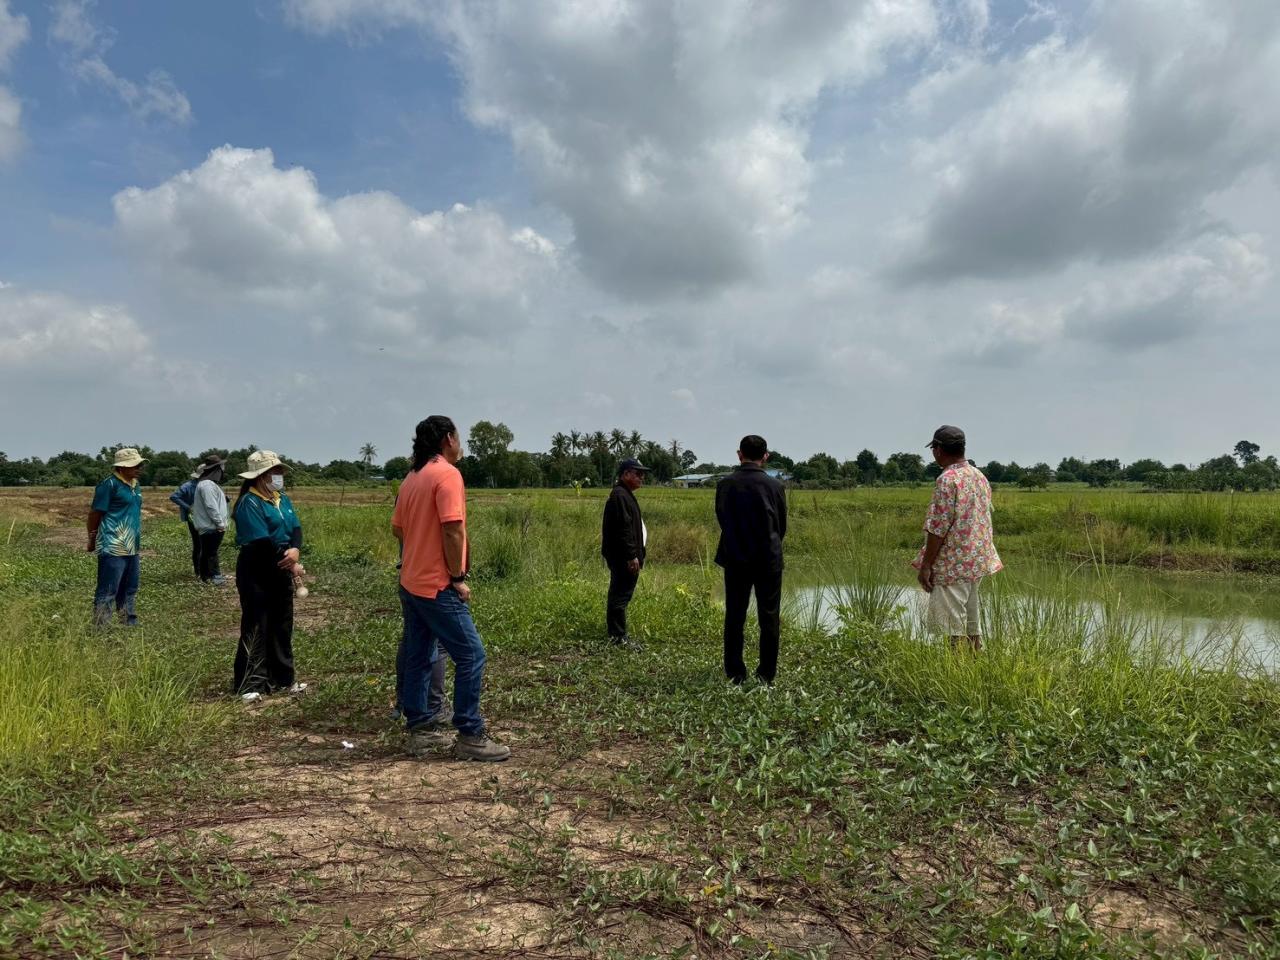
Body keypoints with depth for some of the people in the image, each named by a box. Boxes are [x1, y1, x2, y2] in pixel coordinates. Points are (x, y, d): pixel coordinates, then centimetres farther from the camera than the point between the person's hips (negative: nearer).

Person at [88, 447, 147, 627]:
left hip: (132, 548, 9)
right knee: (107, 591, -5)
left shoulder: (134, 484, 12)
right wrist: (92, 539, -4)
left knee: (130, 590, 17)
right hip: (113, 549, -9)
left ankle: (130, 623, 27)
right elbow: (95, 513, -10)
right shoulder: (110, 484, -13)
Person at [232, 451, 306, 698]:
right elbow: (261, 542, -22)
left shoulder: (282, 498, 10)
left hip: (281, 571, 8)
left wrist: (295, 549, -19)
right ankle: (250, 684, 4)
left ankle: (283, 678, 23)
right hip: (257, 572, -8)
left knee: (282, 624, 13)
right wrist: (291, 564, -16)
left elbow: (296, 528, 3)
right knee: (256, 627, -3)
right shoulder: (250, 503, -15)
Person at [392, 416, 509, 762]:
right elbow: (452, 529, -21)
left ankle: (420, 730, 21)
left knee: (419, 659, 14)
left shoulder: (412, 478, 13)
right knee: (471, 656, -4)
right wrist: (457, 577, -15)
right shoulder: (447, 474, -13)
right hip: (437, 586, -9)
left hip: (410, 583, 9)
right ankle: (470, 737, -1)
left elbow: (397, 528, 19)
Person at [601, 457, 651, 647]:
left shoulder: (625, 495, 18)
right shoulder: (620, 496, -16)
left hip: (624, 558, 11)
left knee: (619, 595, 15)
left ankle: (617, 634, 23)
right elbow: (623, 528, -22)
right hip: (624, 558, -11)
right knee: (621, 595, -7)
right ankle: (618, 637, -4)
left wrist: (636, 554, 20)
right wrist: (632, 556, -23)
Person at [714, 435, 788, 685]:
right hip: (768, 560, -1)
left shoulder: (725, 485, -4)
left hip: (735, 559, 1)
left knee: (734, 616, 9)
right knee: (769, 617, 8)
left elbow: (721, 520, 6)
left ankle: (734, 673, 11)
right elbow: (782, 526, 5)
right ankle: (766, 674, 10)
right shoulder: (775, 486, -6)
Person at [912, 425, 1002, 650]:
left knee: (954, 625, -2)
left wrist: (925, 566, -14)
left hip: (953, 564, -9)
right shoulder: (980, 477, 11)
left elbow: (938, 528, -19)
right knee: (971, 619, 16)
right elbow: (983, 520, 16)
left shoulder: (947, 479, -16)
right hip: (979, 561, 9)